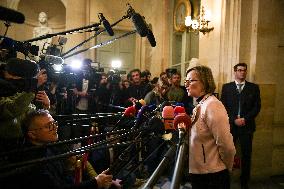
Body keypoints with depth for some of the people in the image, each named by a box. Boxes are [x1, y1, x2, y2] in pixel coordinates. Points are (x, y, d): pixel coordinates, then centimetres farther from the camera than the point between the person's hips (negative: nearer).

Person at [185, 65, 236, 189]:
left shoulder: (212, 105, -22)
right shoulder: (201, 105, 7)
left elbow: (226, 145, -23)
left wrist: (227, 168, -8)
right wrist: (185, 128, -1)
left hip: (212, 176, -8)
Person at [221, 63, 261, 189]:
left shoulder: (254, 87, 8)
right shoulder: (226, 87, 7)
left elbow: (257, 107, 3)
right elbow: (223, 106, 2)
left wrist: (245, 119, -9)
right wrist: (234, 120, -9)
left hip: (247, 126, 1)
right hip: (230, 125, 0)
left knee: (246, 155, 5)